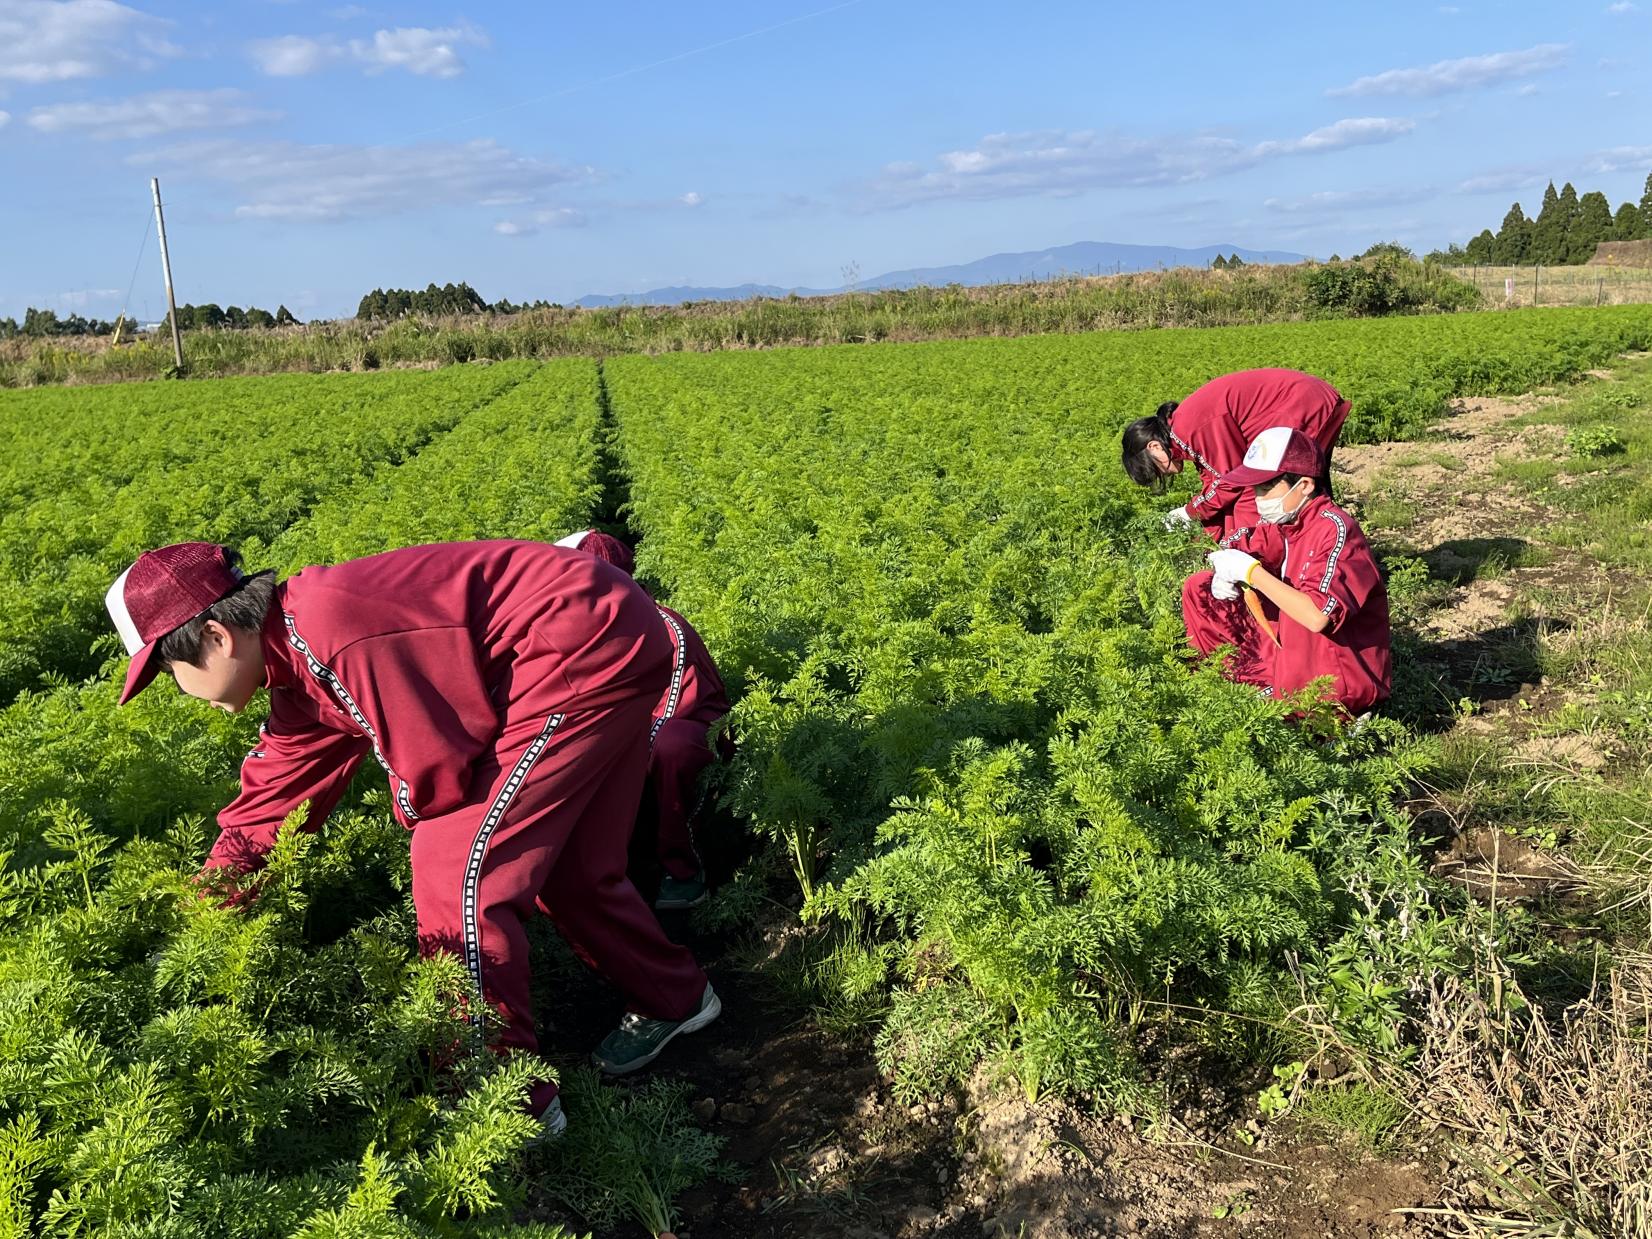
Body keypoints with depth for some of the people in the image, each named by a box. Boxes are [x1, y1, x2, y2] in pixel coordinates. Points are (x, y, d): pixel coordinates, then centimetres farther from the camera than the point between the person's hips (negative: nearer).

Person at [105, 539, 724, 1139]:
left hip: (587, 650, -10)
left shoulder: (323, 628, -21)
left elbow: (437, 777, -18)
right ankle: (673, 999, 44)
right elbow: (266, 806, 20)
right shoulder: (300, 670, 12)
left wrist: (410, 800, 6)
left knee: (457, 870, -5)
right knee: (567, 861, 21)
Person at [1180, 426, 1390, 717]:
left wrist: (1251, 572, -27)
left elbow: (1317, 617, -35)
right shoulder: (1281, 520, -1)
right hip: (1289, 650, 8)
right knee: (1198, 588, 4)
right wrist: (1224, 572, -14)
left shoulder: (1335, 529, -23)